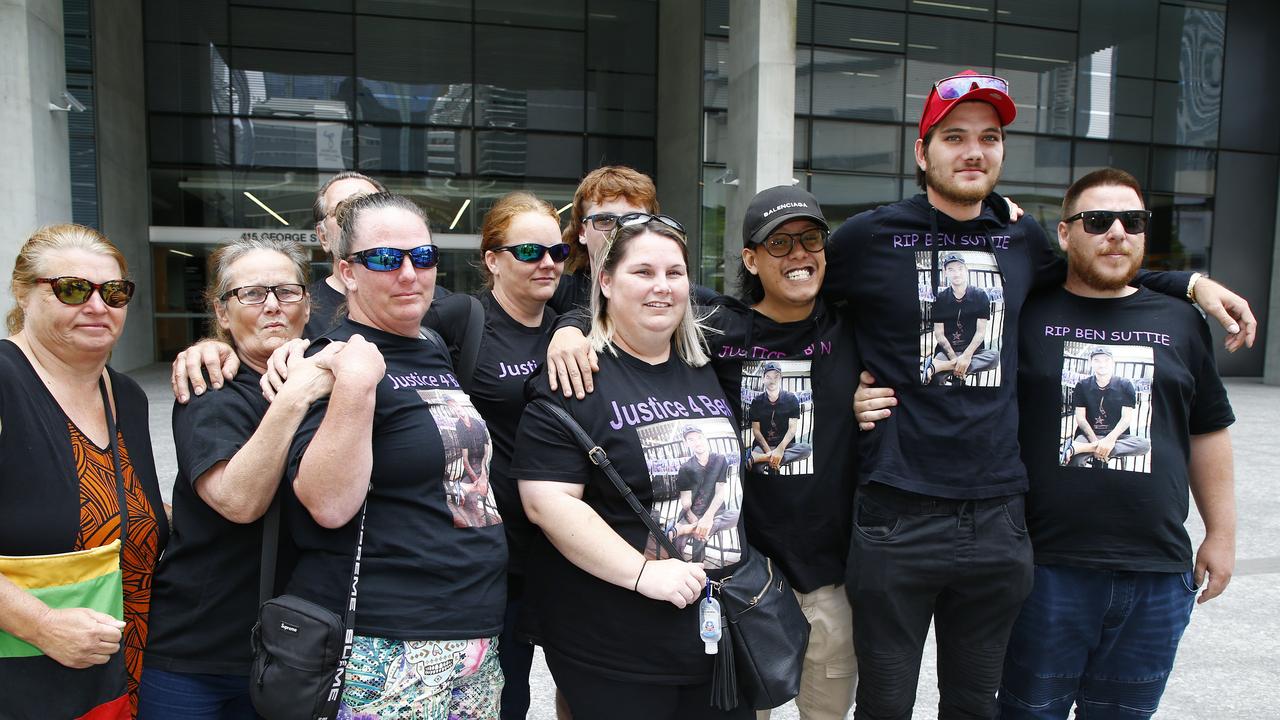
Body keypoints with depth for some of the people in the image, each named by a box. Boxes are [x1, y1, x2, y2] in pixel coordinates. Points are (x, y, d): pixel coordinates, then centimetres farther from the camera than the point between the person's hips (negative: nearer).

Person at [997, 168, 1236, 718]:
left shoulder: (1181, 323, 9)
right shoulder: (1027, 315, -3)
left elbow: (1207, 434, 14)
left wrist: (1221, 533, 14)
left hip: (1158, 575, 3)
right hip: (1045, 568, -3)